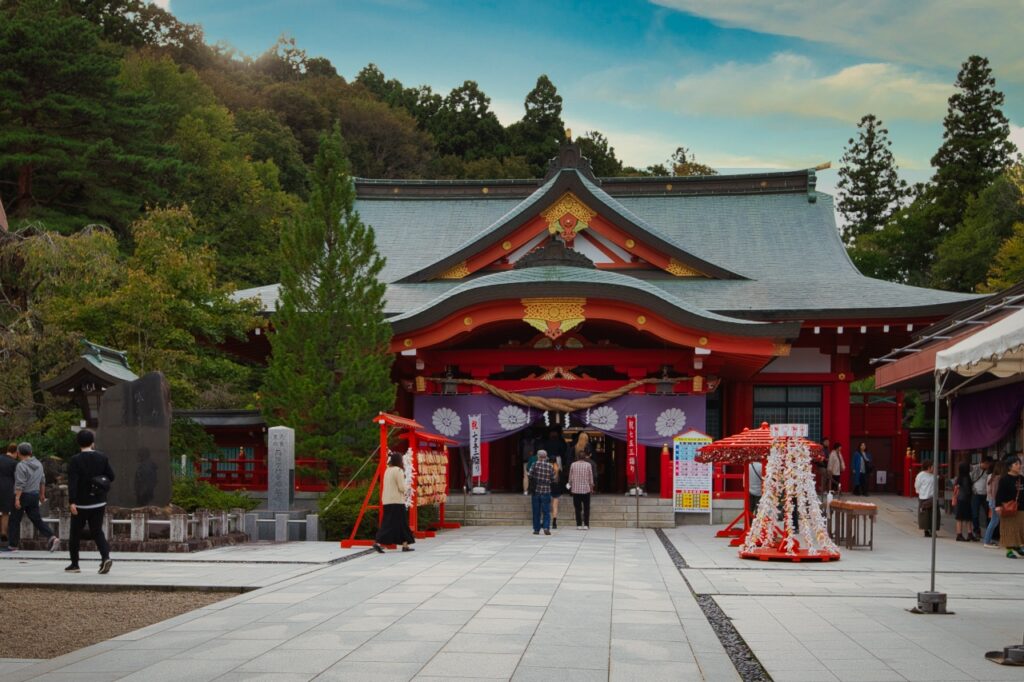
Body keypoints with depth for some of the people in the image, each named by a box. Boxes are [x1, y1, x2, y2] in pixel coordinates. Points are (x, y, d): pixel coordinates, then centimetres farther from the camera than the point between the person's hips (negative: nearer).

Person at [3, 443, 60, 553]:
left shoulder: (21, 466, -15)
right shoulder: (38, 464, 9)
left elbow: (20, 484, -21)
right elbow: (42, 481, 17)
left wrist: (17, 499, -22)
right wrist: (42, 494, 25)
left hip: (23, 495, -7)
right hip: (35, 495, 7)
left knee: (14, 520, 5)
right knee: (37, 519, 8)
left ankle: (13, 545, 9)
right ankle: (51, 538, -8)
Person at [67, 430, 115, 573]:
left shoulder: (76, 460, -11)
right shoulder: (102, 458, 0)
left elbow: (72, 482, -19)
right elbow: (111, 477, 3)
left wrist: (72, 502, -23)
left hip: (81, 503, -3)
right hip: (99, 502, 3)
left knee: (75, 534, 11)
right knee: (97, 531, 9)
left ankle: (74, 564, 17)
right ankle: (105, 557, -13)